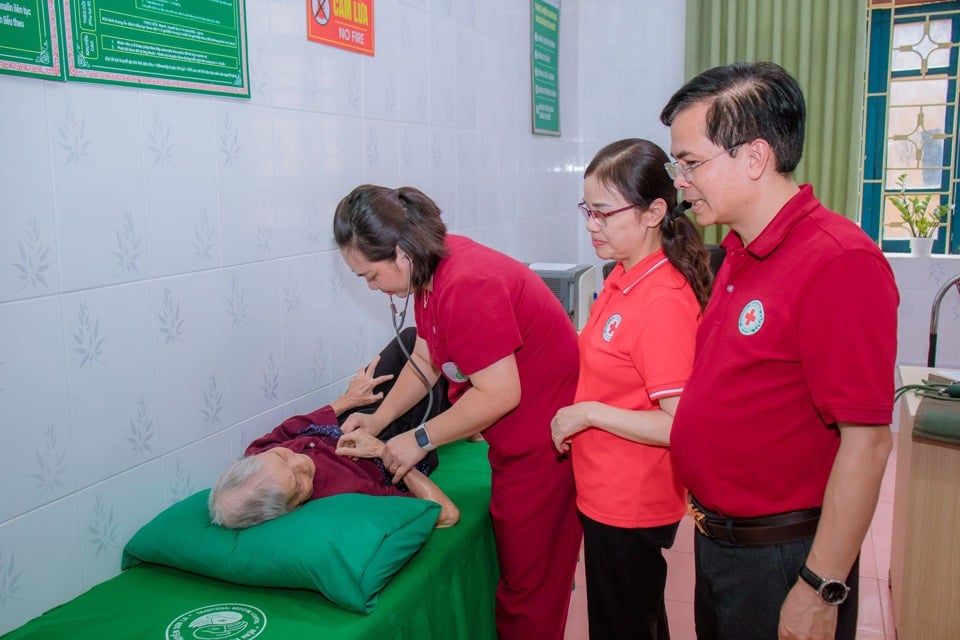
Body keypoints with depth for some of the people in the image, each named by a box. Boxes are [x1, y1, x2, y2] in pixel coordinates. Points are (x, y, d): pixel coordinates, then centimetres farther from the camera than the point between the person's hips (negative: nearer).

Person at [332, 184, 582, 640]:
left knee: (528, 583, 5)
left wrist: (420, 439, -17)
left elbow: (500, 393, -28)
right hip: (514, 443, 9)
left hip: (543, 442, -9)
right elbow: (425, 360, 11)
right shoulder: (431, 270, 1)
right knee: (510, 561, 18)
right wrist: (379, 419, 1)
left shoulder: (466, 285, -28)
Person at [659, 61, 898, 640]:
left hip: (783, 556, -8)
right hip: (718, 541, 8)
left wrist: (821, 590, -20)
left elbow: (866, 441, -23)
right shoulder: (741, 254, 5)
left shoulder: (838, 262, -22)